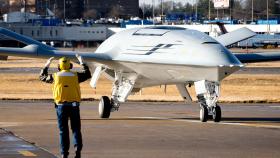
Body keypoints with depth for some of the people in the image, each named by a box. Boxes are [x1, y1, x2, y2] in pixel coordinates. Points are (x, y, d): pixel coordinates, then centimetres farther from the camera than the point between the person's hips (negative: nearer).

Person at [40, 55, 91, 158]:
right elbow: (87, 74, 22)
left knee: (63, 130, 7)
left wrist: (47, 65, 30)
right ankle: (78, 149, -10)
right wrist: (82, 63, 33)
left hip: (61, 106, 0)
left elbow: (42, 77, 19)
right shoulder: (75, 76, 2)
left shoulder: (55, 76, 1)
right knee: (76, 129, 7)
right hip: (74, 105, 0)